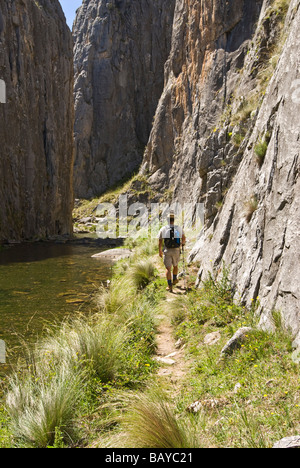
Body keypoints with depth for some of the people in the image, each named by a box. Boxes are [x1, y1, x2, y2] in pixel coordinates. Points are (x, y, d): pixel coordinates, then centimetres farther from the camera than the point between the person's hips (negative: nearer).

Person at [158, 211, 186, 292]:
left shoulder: (163, 229, -5)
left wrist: (160, 251, 12)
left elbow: (160, 242, -1)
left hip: (167, 251, -1)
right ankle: (174, 279, 40)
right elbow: (184, 238, -7)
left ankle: (169, 285, -7)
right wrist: (182, 243, 17)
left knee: (168, 268, 2)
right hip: (176, 251, 1)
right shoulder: (179, 228, -4)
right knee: (175, 265, 25)